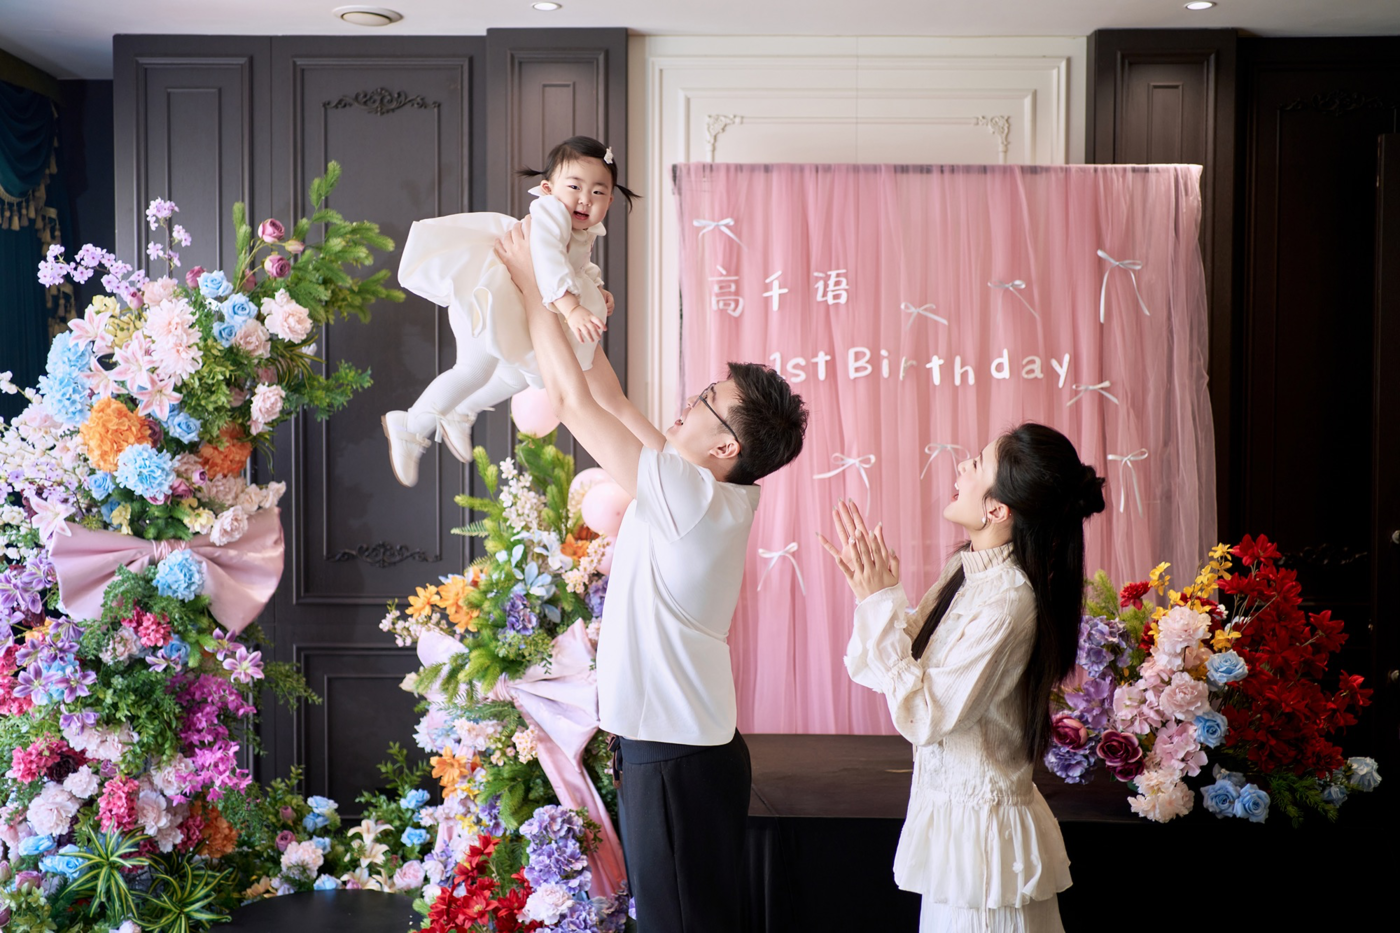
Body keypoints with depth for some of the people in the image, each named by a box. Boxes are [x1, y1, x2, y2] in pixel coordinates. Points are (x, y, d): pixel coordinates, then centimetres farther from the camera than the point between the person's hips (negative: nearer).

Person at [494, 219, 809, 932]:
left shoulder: (690, 496, -21)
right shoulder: (719, 493, 4)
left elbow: (576, 400, -18)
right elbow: (610, 400, 13)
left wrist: (530, 283, -9)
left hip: (674, 759, -9)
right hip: (683, 744, 9)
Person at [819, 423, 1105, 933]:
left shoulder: (1006, 604, -25)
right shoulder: (968, 570, 2)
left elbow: (923, 716, -23)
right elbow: (899, 672, 5)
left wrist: (881, 604, -21)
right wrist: (871, 590, -7)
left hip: (980, 829, -9)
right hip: (951, 809, 9)